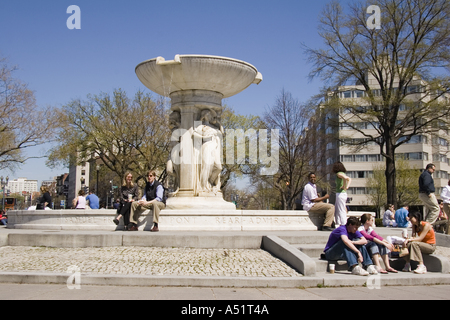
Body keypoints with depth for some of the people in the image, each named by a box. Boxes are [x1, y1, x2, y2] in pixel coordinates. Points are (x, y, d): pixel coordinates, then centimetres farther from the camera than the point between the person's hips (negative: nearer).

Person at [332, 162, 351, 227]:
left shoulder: (339, 173, -11)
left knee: (342, 211, -6)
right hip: (344, 193, 9)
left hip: (341, 194, -9)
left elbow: (345, 178, -31)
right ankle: (338, 223, 17)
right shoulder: (343, 173, 15)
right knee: (336, 211, 15)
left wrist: (344, 186, -19)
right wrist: (347, 186, 13)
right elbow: (349, 179, 25)